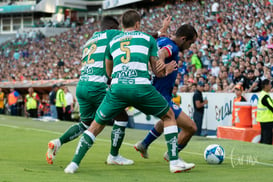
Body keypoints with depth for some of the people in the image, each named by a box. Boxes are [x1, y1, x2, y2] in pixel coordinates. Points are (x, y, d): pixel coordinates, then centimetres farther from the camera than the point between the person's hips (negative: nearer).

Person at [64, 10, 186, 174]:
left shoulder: (112, 41, 28)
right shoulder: (148, 38, 20)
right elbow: (158, 71, 20)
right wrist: (167, 70, 43)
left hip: (117, 88, 2)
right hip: (141, 87, -2)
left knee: (97, 125, 19)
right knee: (169, 116, 21)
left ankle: (74, 163, 9)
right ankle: (175, 162, 13)